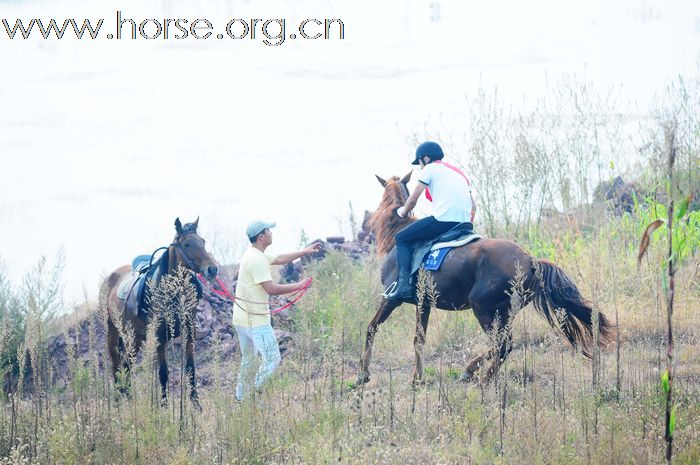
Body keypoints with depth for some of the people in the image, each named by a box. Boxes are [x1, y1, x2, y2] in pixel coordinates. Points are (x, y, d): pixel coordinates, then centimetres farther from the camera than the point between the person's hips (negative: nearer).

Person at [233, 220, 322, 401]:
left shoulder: (254, 255, 12)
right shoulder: (257, 260, -21)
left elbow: (279, 259, 26)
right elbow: (271, 289, -24)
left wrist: (305, 251, 26)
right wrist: (299, 286, -14)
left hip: (242, 318, 11)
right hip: (256, 320, -11)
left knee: (247, 359, 20)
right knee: (272, 358, -8)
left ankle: (241, 398, 27)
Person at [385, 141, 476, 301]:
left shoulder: (430, 169, 7)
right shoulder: (458, 172, 29)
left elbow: (412, 200, 7)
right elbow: (473, 207, 26)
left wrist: (403, 211, 26)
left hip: (443, 220, -8)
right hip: (464, 223, 8)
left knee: (402, 239, 2)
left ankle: (404, 283, -15)